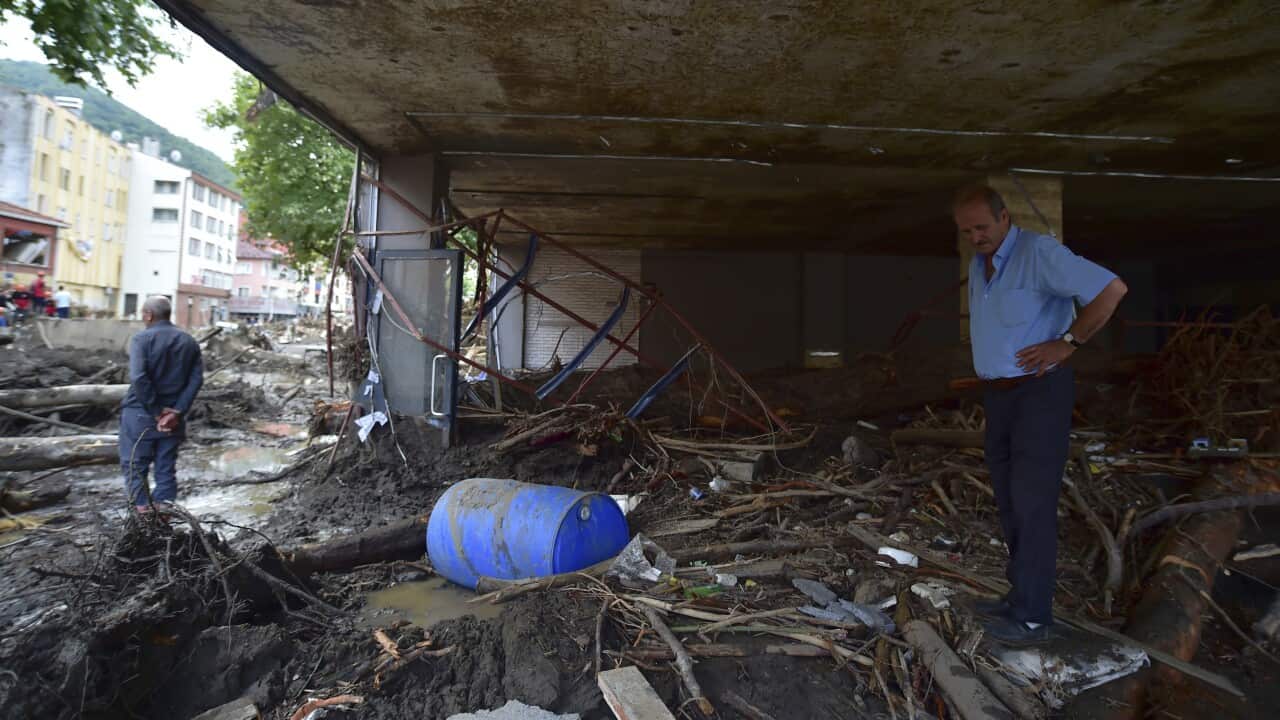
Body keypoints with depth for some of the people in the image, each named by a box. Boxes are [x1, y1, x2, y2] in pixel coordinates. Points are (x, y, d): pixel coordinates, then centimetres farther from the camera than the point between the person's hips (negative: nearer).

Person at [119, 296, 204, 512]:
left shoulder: (142, 339, -9)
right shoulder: (189, 342, 6)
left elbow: (138, 378, -21)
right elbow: (196, 379, -2)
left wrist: (156, 411, -15)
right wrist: (177, 411, -7)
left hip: (140, 413, -4)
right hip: (172, 416, 4)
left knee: (134, 465, 7)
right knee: (166, 469, 10)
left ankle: (143, 513, 3)